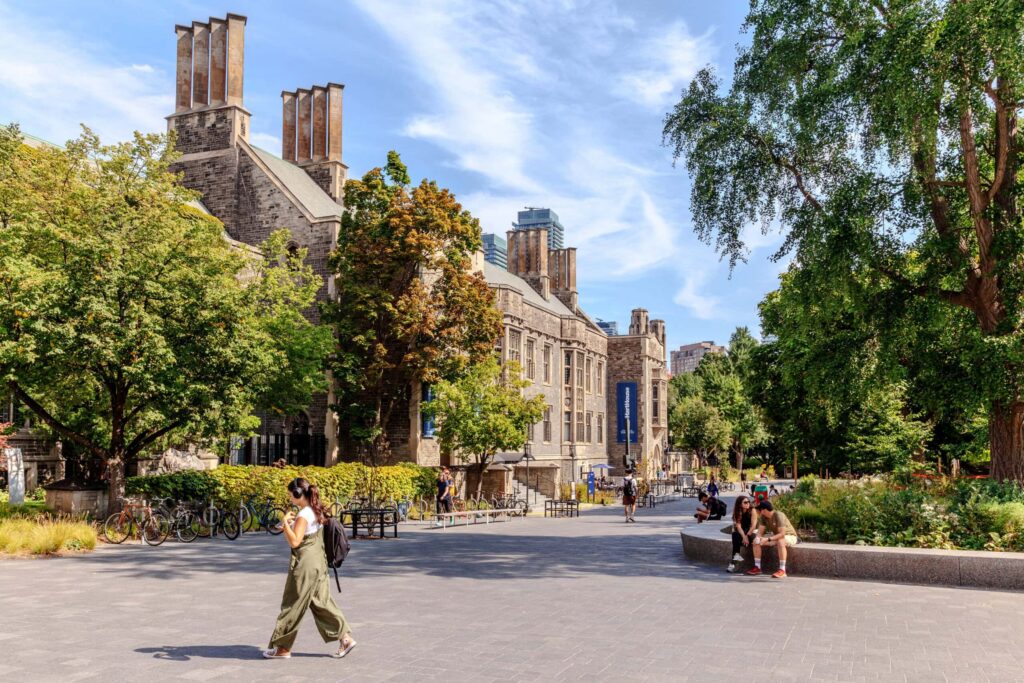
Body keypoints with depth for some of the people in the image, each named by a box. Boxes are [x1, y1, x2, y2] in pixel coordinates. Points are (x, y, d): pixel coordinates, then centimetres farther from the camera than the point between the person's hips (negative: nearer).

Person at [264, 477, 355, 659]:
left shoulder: (303, 515, -18)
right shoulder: (316, 511, 10)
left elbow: (294, 542, -23)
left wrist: (286, 522, -18)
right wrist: (293, 521, 10)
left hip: (305, 564, -9)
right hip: (318, 561, 9)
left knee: (293, 605, 2)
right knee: (321, 602, 13)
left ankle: (283, 648, 13)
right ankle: (345, 637, 10)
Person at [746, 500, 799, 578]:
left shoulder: (779, 516, -29)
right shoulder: (763, 517, -8)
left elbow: (782, 534, -35)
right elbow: (760, 532, -6)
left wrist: (768, 539, -40)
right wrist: (757, 538, -29)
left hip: (789, 536, -7)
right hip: (776, 536, 7)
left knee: (780, 542, -41)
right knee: (756, 541, -7)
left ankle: (782, 570, -37)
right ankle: (757, 567, -2)